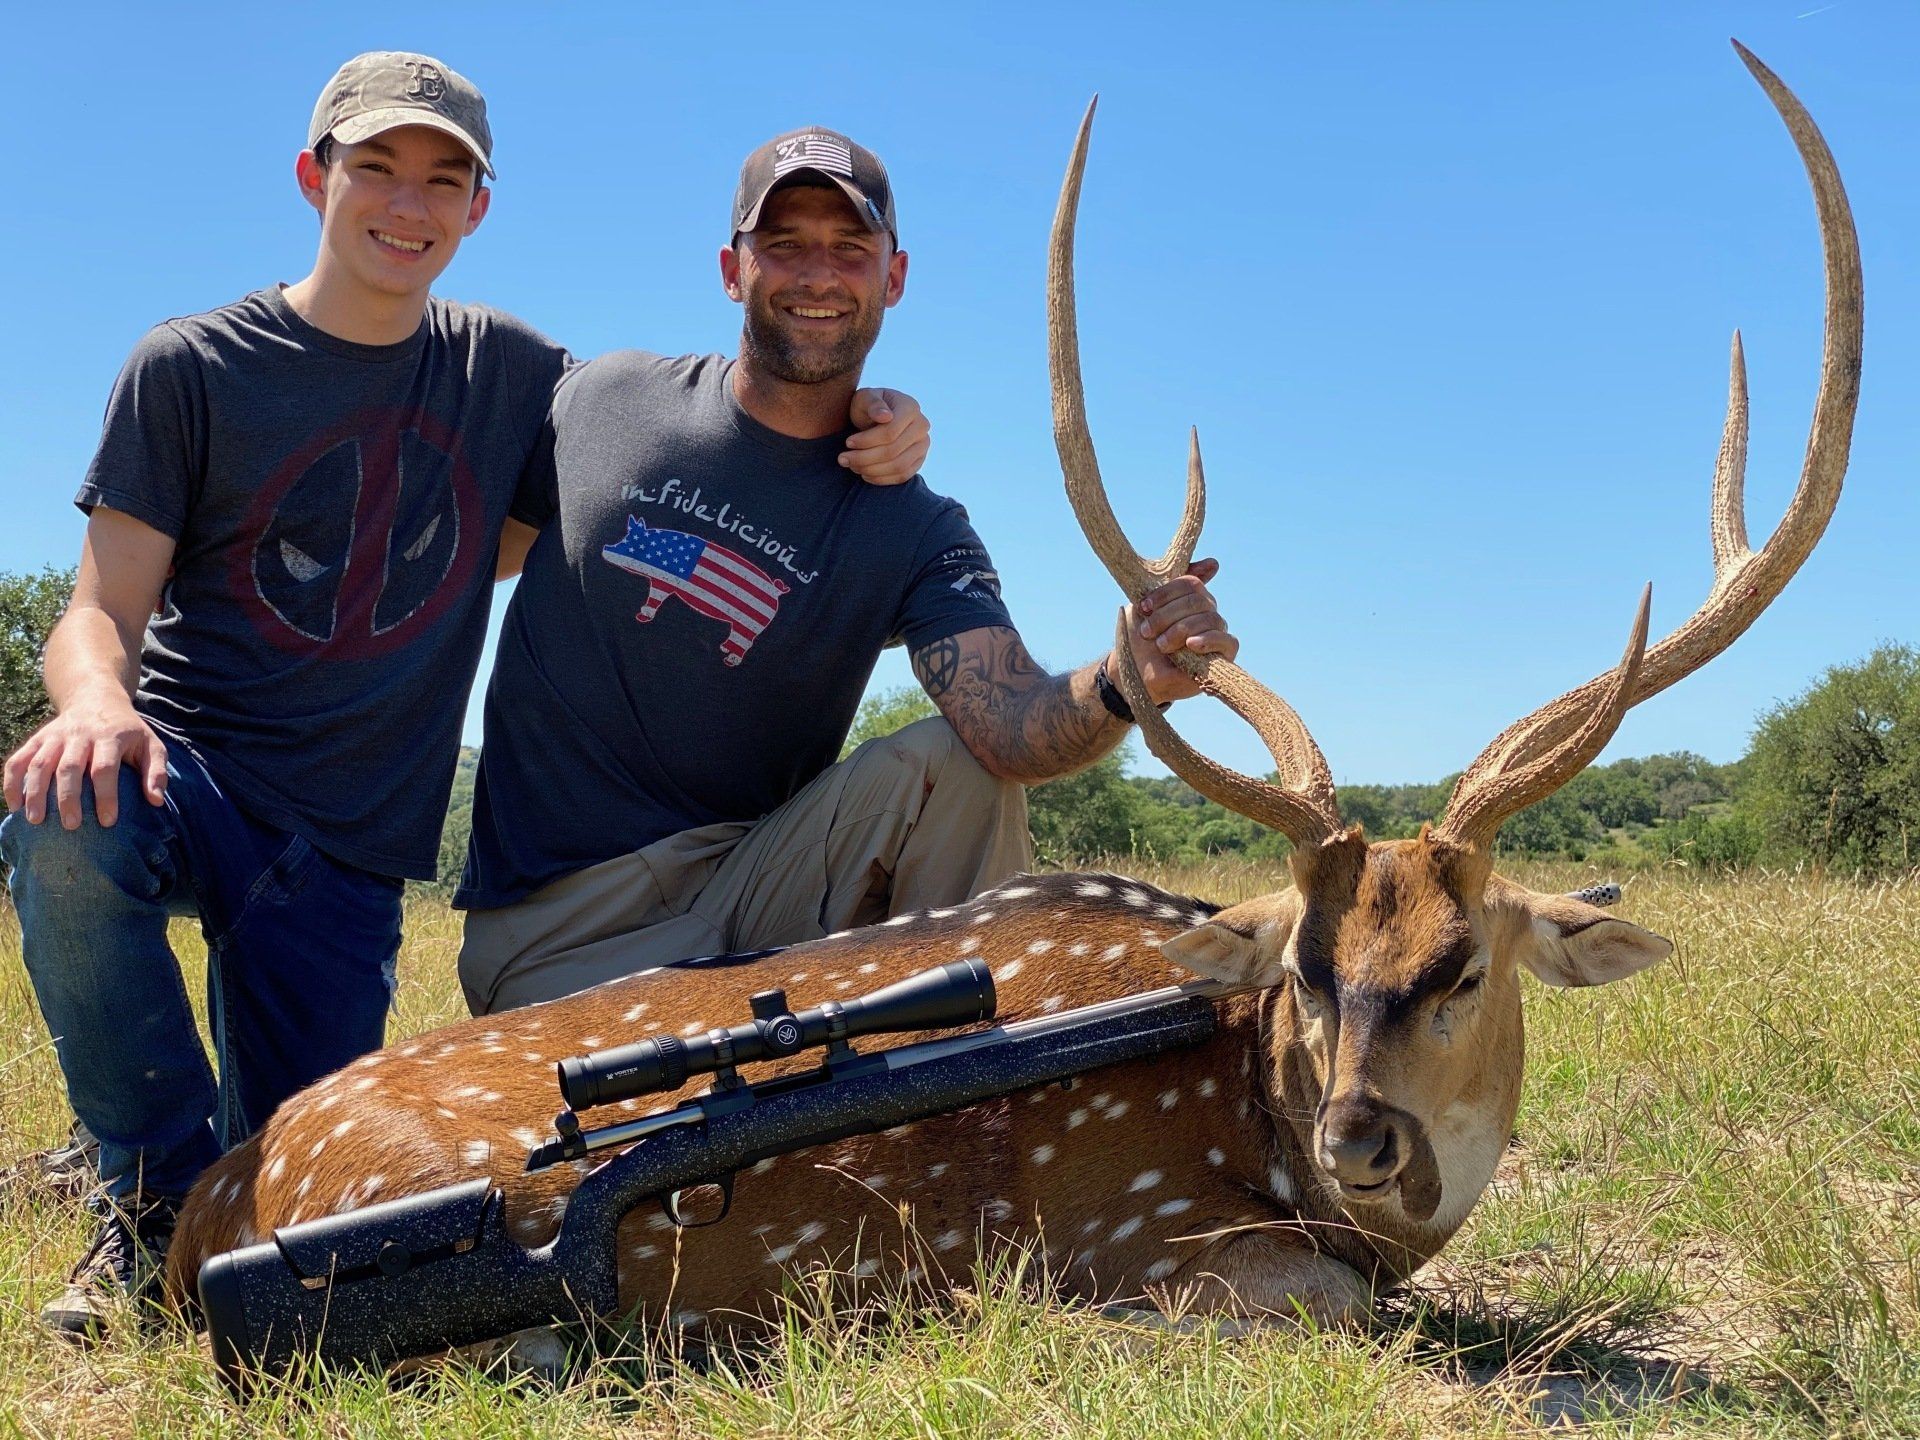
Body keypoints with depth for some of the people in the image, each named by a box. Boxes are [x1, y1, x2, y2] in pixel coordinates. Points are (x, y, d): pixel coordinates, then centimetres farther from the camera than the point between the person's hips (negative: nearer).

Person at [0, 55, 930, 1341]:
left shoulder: (505, 370, 8)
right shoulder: (193, 367, -1)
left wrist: (862, 427, -8)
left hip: (348, 848, 2)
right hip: (187, 770, -2)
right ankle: (158, 1191, -15)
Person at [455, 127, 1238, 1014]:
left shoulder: (915, 531, -3)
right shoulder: (603, 397, 0)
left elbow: (1015, 727, -19)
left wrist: (1124, 683, -40)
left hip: (746, 888, 2)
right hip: (559, 937, -2)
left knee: (946, 763, -21)